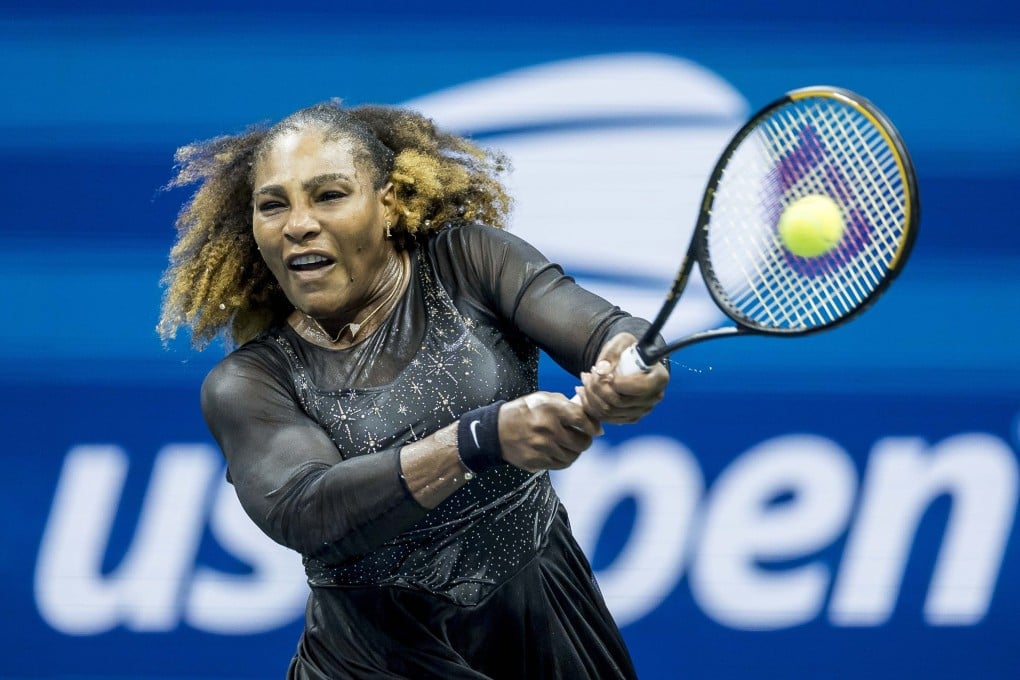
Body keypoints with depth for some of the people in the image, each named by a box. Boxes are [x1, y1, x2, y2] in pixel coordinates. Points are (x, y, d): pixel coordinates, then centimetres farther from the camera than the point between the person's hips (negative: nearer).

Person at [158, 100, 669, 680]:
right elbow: (301, 513, -28)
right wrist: (483, 438, -41)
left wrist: (631, 364, -46)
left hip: (543, 629, 2)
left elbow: (606, 330, -20)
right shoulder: (246, 385, -9)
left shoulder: (468, 258, -6)